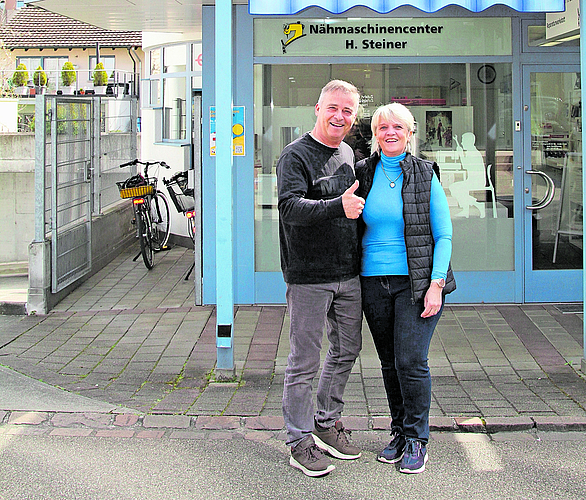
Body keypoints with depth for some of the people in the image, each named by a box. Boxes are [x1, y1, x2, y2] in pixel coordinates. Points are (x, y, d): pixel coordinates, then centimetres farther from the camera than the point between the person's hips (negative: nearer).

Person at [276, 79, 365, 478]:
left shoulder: (348, 154, 14)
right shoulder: (296, 155, -10)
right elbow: (290, 206, -25)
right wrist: (338, 207, -37)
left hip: (349, 274, 8)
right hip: (309, 277, -7)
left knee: (347, 351, 16)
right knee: (305, 361, -1)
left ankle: (327, 422, 33)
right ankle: (301, 441, 10)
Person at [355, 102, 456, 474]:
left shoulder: (426, 176, 0)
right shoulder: (364, 174, 7)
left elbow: (443, 235, -1)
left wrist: (436, 283, -10)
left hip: (416, 282, -3)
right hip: (374, 283, 3)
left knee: (411, 362, -7)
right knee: (390, 363, 9)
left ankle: (417, 439, 8)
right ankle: (399, 432, 24)